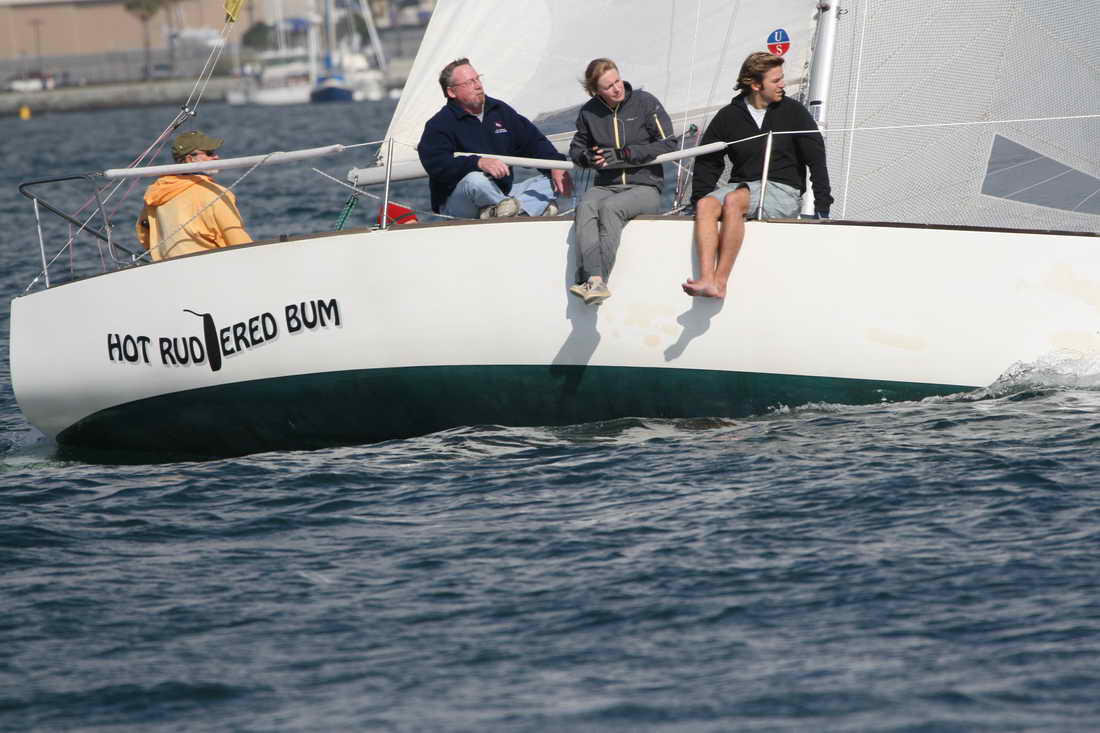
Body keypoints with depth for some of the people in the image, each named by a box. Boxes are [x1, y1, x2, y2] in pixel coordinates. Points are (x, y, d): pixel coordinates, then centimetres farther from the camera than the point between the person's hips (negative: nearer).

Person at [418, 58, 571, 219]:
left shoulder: (500, 110, 14)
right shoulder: (439, 125, -6)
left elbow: (534, 142, 12)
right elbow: (438, 165, -23)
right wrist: (478, 162, -38)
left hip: (501, 193, 7)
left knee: (551, 181, -8)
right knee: (475, 181, -39)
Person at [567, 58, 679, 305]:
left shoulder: (645, 102, 0)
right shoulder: (589, 112, 10)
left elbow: (668, 144, -4)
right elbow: (576, 148, 23)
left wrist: (624, 154, -12)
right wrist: (587, 157, -3)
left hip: (644, 186, -3)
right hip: (605, 186, 3)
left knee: (610, 208, -35)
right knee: (585, 208, -32)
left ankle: (597, 280, -41)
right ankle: (595, 280, -49)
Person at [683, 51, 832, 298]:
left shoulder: (792, 112, 4)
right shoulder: (729, 116, 10)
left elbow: (816, 158, 3)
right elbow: (707, 162, 17)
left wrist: (822, 207, -4)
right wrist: (698, 197, 4)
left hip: (783, 191, -3)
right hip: (741, 186, 3)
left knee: (733, 201, -33)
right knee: (706, 205, -28)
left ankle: (720, 281, -37)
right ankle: (707, 280, -43)